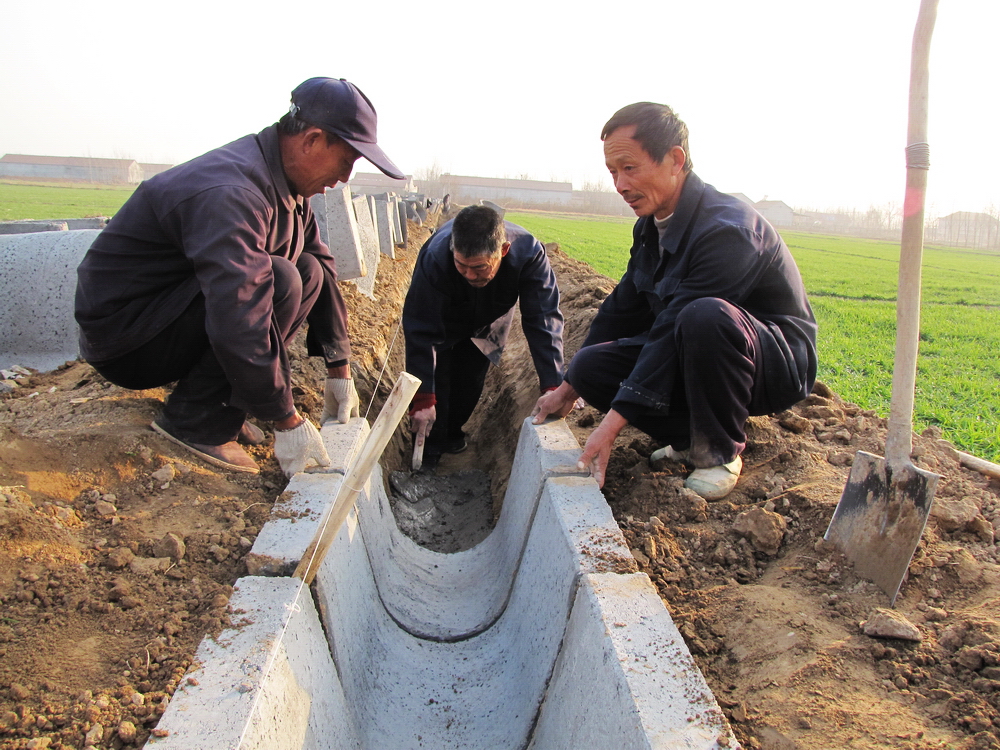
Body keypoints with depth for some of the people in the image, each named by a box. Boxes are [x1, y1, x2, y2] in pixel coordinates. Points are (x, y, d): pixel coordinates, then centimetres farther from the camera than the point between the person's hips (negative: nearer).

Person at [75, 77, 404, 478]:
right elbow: (239, 325, -37)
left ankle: (224, 404, 2)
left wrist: (339, 370, 3)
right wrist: (287, 420, -29)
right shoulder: (230, 194, -29)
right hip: (122, 336, -9)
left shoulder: (285, 183, 2)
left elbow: (324, 267, 7)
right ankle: (194, 419, -13)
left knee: (309, 271, 1)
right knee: (279, 280, -27)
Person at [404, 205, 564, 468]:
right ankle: (431, 444, 11)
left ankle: (452, 431, 33)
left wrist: (552, 387, -44)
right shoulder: (434, 258, -43)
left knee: (471, 378, 6)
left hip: (488, 322, 2)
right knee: (437, 373, -10)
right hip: (444, 317, -1)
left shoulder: (529, 253, -40)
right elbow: (421, 330, -37)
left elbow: (543, 319, -36)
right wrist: (422, 399, -38)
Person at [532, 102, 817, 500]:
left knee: (705, 317, -40)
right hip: (689, 359, 7)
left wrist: (613, 425, -32)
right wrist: (568, 388, 10)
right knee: (590, 366, -12)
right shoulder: (651, 225, 1)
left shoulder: (726, 229, -27)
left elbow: (674, 330, -32)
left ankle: (721, 453, -16)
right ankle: (692, 439, 1)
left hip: (777, 362, -7)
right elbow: (622, 310, 10)